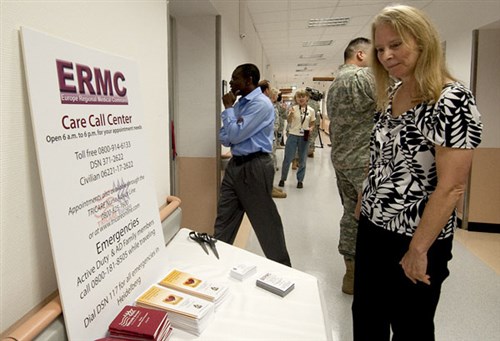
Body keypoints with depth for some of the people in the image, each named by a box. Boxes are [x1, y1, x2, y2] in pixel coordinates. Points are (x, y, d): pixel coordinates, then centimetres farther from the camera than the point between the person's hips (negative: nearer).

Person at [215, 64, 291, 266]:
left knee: (266, 222, 3)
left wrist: (228, 108, -6)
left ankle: (282, 269, 20)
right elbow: (225, 139, 9)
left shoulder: (261, 104, -15)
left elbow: (235, 135, -19)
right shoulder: (239, 103, 12)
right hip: (235, 164, 8)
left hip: (255, 167, -8)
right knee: (224, 220, 14)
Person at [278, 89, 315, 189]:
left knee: (302, 160, 9)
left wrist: (310, 128, -11)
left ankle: (300, 180, 23)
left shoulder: (311, 110, 1)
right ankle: (283, 179, 18)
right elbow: (288, 122, -11)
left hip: (304, 137, 2)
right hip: (293, 136, -1)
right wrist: (291, 114, -30)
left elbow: (312, 123, 11)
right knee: (287, 159, 3)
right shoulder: (293, 108, -4)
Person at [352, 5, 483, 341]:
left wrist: (418, 249, -19)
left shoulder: (452, 101, -19)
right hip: (373, 228, 7)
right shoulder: (392, 95, 5)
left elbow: (451, 187, -22)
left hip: (414, 239, -7)